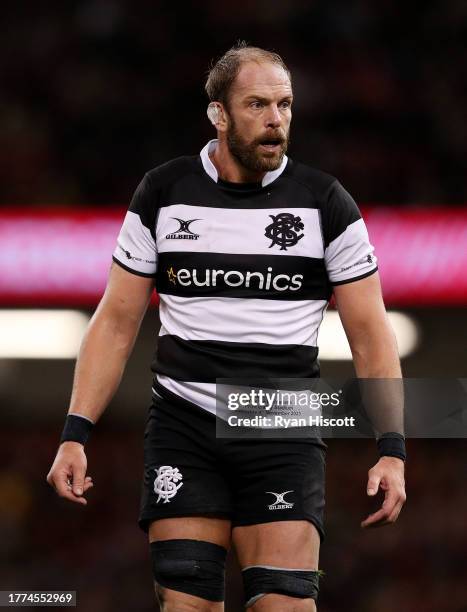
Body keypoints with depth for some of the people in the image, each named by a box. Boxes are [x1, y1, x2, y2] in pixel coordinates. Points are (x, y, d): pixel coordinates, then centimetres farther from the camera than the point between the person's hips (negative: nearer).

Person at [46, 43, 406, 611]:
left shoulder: (325, 203, 2)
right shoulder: (162, 193, 5)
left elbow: (370, 334, 3)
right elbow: (117, 320, 8)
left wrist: (391, 450, -6)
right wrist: (75, 435, -1)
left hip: (285, 433, -1)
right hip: (182, 430, 1)